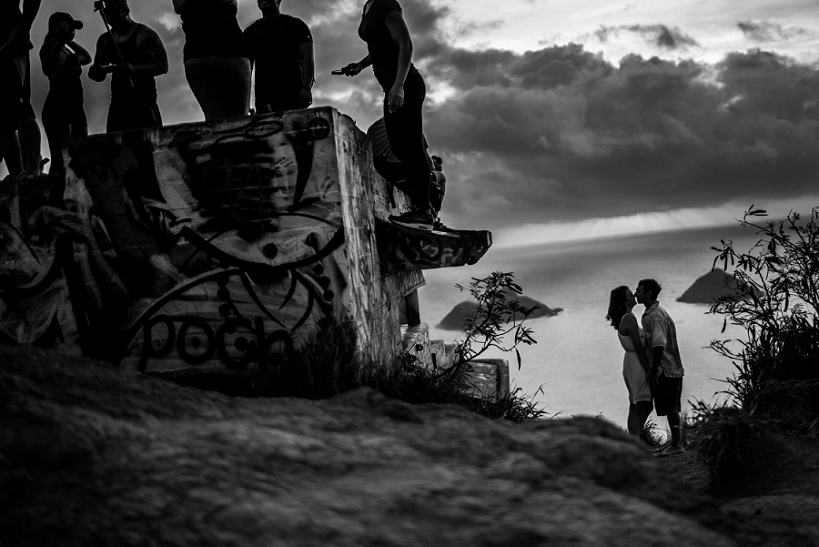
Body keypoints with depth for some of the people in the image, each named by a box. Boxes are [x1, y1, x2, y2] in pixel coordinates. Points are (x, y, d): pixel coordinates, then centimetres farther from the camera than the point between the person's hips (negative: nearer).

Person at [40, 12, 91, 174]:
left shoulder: (69, 52, 20)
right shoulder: (50, 47, -3)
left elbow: (87, 57, 34)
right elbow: (47, 69, -21)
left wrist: (70, 40, 23)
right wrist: (60, 40, -25)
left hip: (76, 108, 8)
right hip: (57, 107, -8)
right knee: (60, 161, -18)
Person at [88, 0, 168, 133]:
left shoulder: (146, 35, -1)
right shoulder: (104, 39, 16)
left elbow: (163, 66, -8)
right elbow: (100, 76, 18)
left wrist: (134, 69, -22)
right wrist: (95, 72, -7)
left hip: (143, 103, -5)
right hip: (117, 104, 5)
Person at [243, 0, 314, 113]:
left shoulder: (295, 25, 12)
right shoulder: (250, 31, 22)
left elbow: (307, 58, 1)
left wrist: (307, 88, -15)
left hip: (292, 94, -3)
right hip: (263, 98, 4)